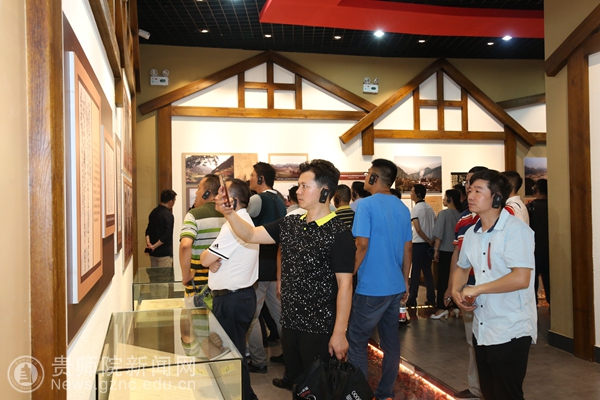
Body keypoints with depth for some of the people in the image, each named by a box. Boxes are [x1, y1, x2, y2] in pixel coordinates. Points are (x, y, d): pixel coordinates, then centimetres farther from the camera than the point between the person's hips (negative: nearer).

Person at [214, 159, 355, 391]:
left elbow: (345, 285, -17)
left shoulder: (339, 234, -16)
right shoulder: (289, 224, 5)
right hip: (290, 323, 7)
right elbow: (251, 235, 5)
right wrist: (228, 213, -12)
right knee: (295, 383, 22)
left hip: (320, 329, -7)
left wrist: (339, 332, -18)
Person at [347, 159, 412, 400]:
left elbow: (362, 245, -18)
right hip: (396, 286, 7)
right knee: (391, 341, 14)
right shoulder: (403, 208, 7)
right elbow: (408, 248, 10)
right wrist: (405, 280, 19)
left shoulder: (366, 205, -12)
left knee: (357, 342, 6)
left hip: (371, 287, -7)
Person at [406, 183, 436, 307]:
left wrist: (428, 241, -10)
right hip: (428, 243, 6)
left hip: (418, 243, -6)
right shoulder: (430, 208, 9)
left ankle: (412, 299, 3)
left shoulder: (415, 209, -11)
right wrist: (431, 241, 8)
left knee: (416, 271, -1)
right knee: (427, 270, 12)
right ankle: (431, 298, 13)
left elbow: (418, 229, -17)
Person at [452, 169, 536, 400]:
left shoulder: (516, 230, -16)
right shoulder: (471, 233, 8)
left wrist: (477, 289, -16)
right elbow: (462, 268, 22)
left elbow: (521, 279, -26)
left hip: (510, 332, -7)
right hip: (481, 329, 8)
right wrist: (456, 291, 1)